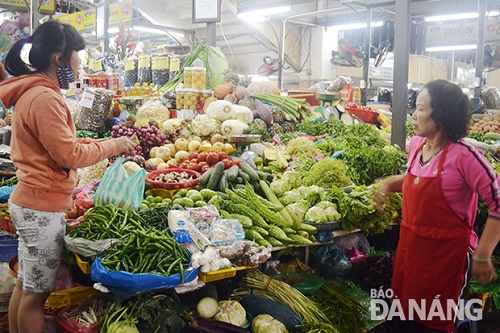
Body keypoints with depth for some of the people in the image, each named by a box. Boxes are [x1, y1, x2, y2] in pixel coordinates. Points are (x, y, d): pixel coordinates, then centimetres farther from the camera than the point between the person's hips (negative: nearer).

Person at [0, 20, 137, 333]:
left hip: (28, 202, 10)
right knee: (37, 292, 3)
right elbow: (70, 155, -20)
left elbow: (60, 143, 16)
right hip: (43, 208, -10)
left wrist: (106, 143, 7)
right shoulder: (44, 98, -20)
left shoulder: (32, 92, 13)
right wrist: (113, 146, -8)